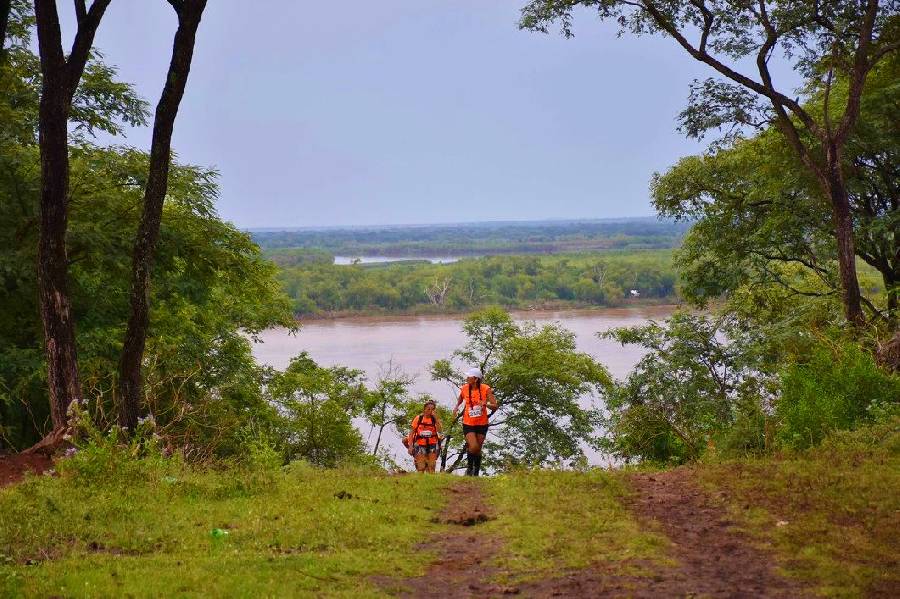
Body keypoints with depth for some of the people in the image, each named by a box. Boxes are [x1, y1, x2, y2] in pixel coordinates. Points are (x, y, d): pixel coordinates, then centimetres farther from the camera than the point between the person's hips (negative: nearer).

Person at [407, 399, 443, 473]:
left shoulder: (435, 419, -2)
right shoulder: (418, 418, -3)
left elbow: (439, 430, -19)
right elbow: (412, 433, 1)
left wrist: (436, 417, -21)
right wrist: (410, 446, -6)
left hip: (432, 445, 1)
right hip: (420, 445, -1)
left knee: (431, 467, 3)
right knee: (421, 467, -3)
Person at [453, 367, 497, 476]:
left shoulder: (486, 389, -13)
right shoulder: (464, 389, -6)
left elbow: (495, 406, -15)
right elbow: (460, 399, 17)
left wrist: (486, 404, -34)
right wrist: (456, 407, -1)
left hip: (482, 424, 0)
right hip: (468, 424, 0)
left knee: (478, 449, 8)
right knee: (473, 447, -17)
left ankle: (476, 472, 27)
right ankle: (470, 467, 10)